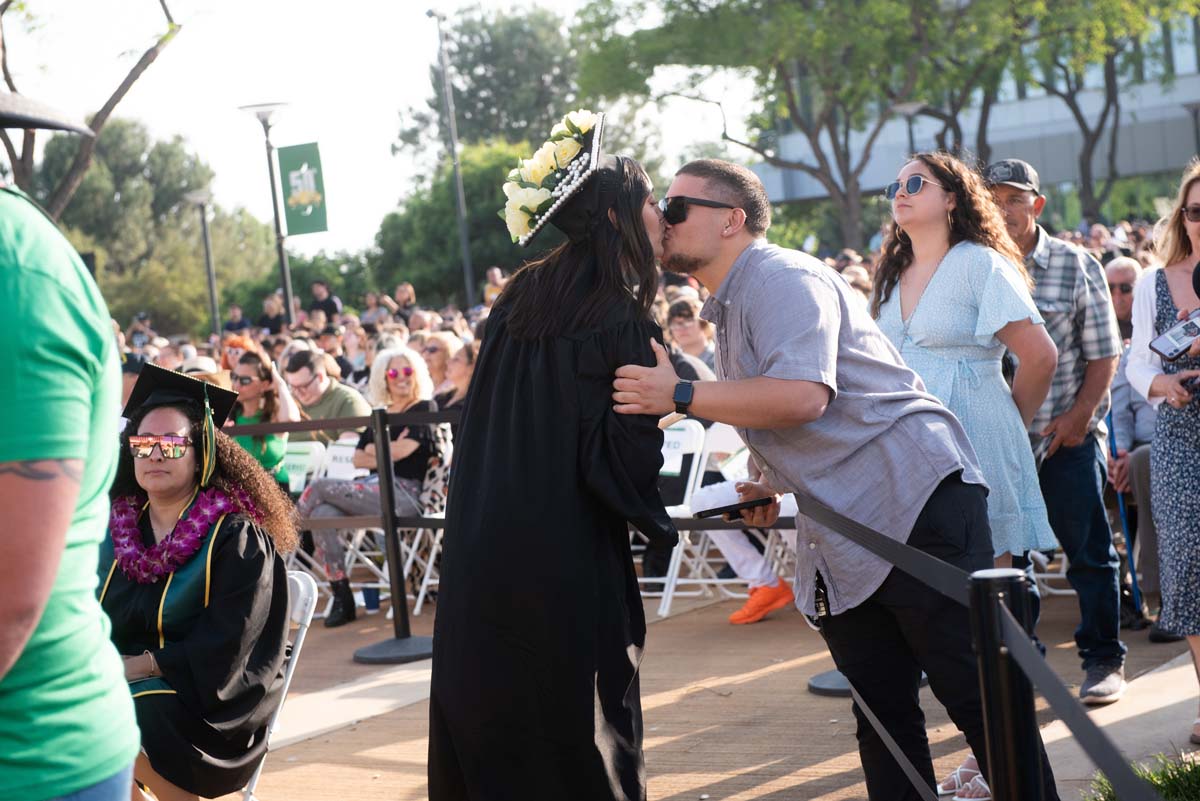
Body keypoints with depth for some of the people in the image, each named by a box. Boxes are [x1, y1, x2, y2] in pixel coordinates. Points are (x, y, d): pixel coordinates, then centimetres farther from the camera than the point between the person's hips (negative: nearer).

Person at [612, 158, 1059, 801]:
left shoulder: (780, 278, -10)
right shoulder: (725, 308, 20)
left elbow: (803, 395, -25)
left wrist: (681, 397, -21)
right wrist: (770, 485, 16)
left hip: (913, 500, -10)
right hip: (844, 540, 10)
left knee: (975, 694, -9)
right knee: (881, 712, 10)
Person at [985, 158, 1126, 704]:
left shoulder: (1076, 265, -1)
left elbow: (1104, 354, -1)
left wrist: (1077, 415, -11)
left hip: (1067, 434, -2)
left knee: (1089, 551, 3)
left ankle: (1104, 661, 16)